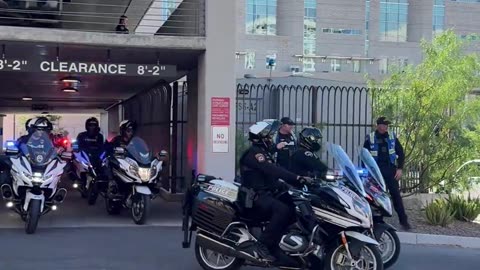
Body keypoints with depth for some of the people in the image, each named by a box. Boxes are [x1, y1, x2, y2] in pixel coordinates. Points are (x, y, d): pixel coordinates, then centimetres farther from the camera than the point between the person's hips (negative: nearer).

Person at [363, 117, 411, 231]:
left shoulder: (392, 137, 5)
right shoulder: (370, 138, 0)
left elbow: (401, 153, 7)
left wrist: (400, 168, -2)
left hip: (390, 169, 1)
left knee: (396, 194, -2)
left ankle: (403, 220, 3)